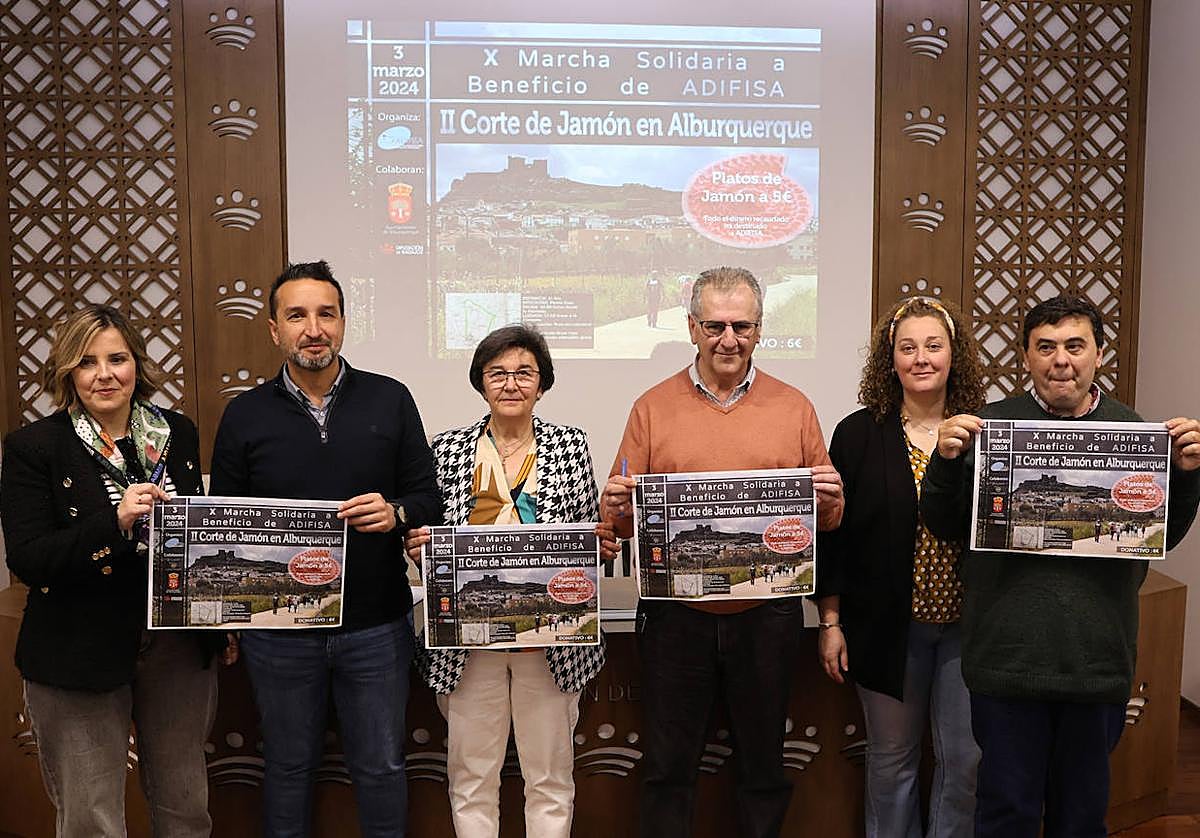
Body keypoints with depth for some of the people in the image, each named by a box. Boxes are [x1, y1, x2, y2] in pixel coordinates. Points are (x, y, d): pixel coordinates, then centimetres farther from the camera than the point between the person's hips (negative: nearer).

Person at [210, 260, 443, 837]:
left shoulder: (390, 400, -1)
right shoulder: (244, 415, 0)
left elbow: (430, 498, 1)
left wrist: (395, 513, -20)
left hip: (376, 627, 0)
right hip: (278, 631, 1)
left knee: (381, 767, 14)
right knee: (288, 766, 18)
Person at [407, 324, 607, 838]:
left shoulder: (570, 446, 5)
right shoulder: (448, 448, 6)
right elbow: (424, 537, 13)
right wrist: (417, 546, -8)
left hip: (550, 634, 0)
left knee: (550, 776, 9)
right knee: (471, 775, 10)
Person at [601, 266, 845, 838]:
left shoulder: (793, 407, 5)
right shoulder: (654, 407, 3)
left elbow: (825, 519, 8)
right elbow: (622, 518, 5)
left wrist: (828, 501, -14)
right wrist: (616, 508, -17)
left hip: (767, 613, 1)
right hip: (675, 613, 0)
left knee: (763, 765, 15)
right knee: (667, 768, 11)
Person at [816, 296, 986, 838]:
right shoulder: (858, 434, -3)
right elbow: (832, 533, -2)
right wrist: (831, 622, -3)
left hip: (965, 624, 1)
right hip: (887, 624, -1)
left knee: (964, 757, 9)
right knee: (892, 758, 12)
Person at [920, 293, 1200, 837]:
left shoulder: (1133, 431, 3)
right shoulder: (991, 425, -3)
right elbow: (944, 527, -2)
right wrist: (946, 461, -19)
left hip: (1099, 661, 2)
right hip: (1007, 655, -2)